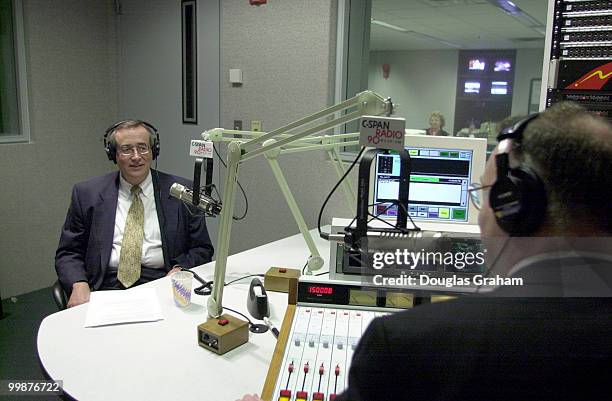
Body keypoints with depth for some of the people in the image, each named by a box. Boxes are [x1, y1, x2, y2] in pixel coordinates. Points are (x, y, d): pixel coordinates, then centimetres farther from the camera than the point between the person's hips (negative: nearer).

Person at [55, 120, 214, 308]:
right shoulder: (86, 194, 8)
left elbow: (202, 249, 8)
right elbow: (68, 253, 10)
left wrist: (180, 270, -12)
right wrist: (79, 284, -10)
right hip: (107, 289, 2)